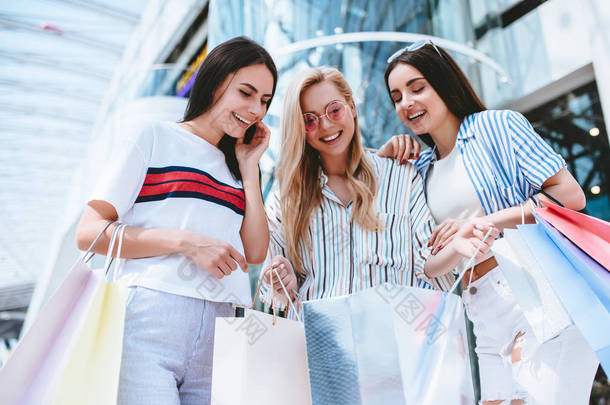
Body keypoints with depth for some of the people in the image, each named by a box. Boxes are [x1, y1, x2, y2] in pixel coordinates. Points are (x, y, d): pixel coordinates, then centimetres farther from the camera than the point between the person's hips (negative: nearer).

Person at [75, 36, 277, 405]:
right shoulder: (156, 138, 5)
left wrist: (249, 168, 8)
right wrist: (187, 241, -13)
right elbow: (90, 232, -3)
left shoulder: (235, 168, 18)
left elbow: (255, 253, 6)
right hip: (150, 320, -4)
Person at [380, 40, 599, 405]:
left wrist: (484, 223, -14)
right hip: (486, 317, 6)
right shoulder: (422, 168, 15)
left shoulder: (498, 125, 0)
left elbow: (570, 195, -7)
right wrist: (384, 154, 6)